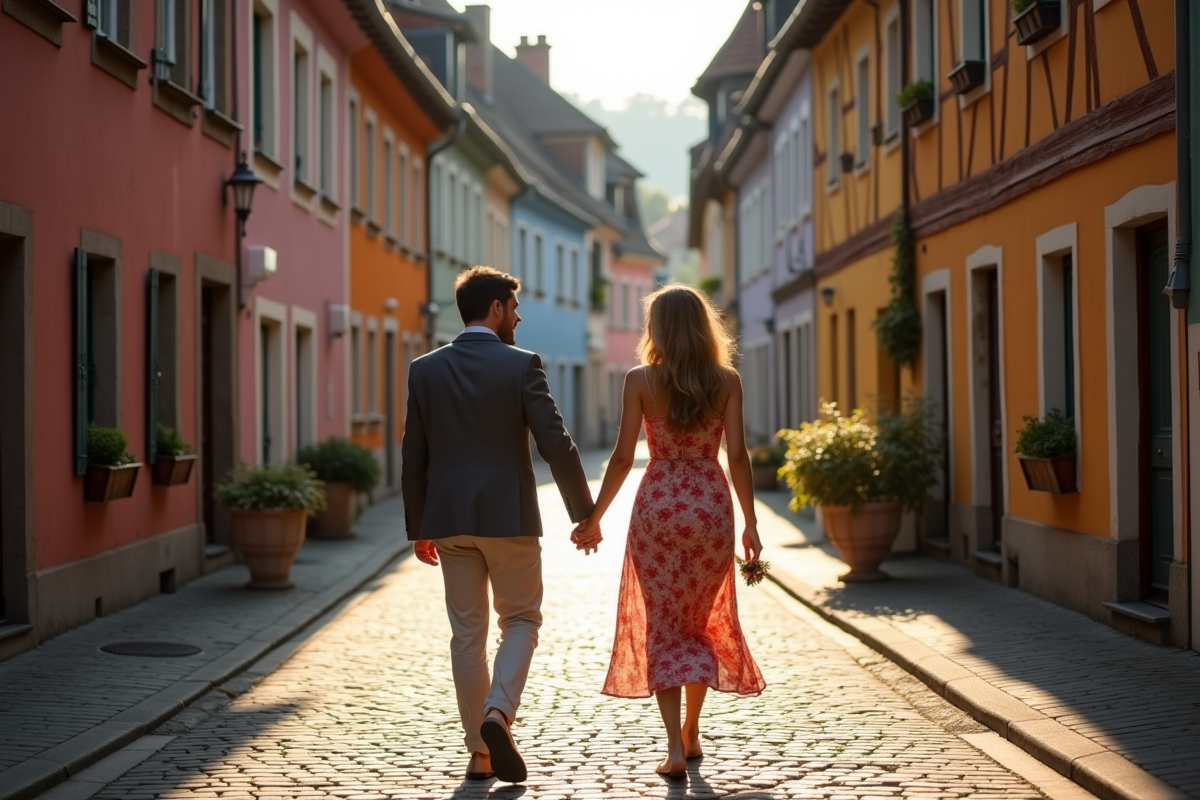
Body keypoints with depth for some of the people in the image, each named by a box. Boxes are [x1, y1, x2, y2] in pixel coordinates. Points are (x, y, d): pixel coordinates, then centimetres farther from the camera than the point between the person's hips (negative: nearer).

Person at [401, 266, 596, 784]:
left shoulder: (424, 369, 3)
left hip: (450, 519, 3)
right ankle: (498, 713, -10)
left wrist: (419, 528, 14)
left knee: (467, 633, 9)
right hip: (510, 517, -3)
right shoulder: (522, 365, -7)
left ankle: (480, 752, 11)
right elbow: (556, 445, -10)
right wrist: (583, 513, -1)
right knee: (521, 620, 13)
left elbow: (413, 457, 6)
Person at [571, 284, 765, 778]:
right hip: (711, 506, 1)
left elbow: (622, 457, -5)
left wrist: (593, 517, 4)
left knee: (662, 627, 5)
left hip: (657, 506, -1)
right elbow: (737, 456, -4)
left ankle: (675, 747, -7)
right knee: (703, 622, 19)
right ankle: (691, 733, 27)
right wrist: (750, 523, 3)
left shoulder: (640, 380, -4)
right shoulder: (727, 381, -1)